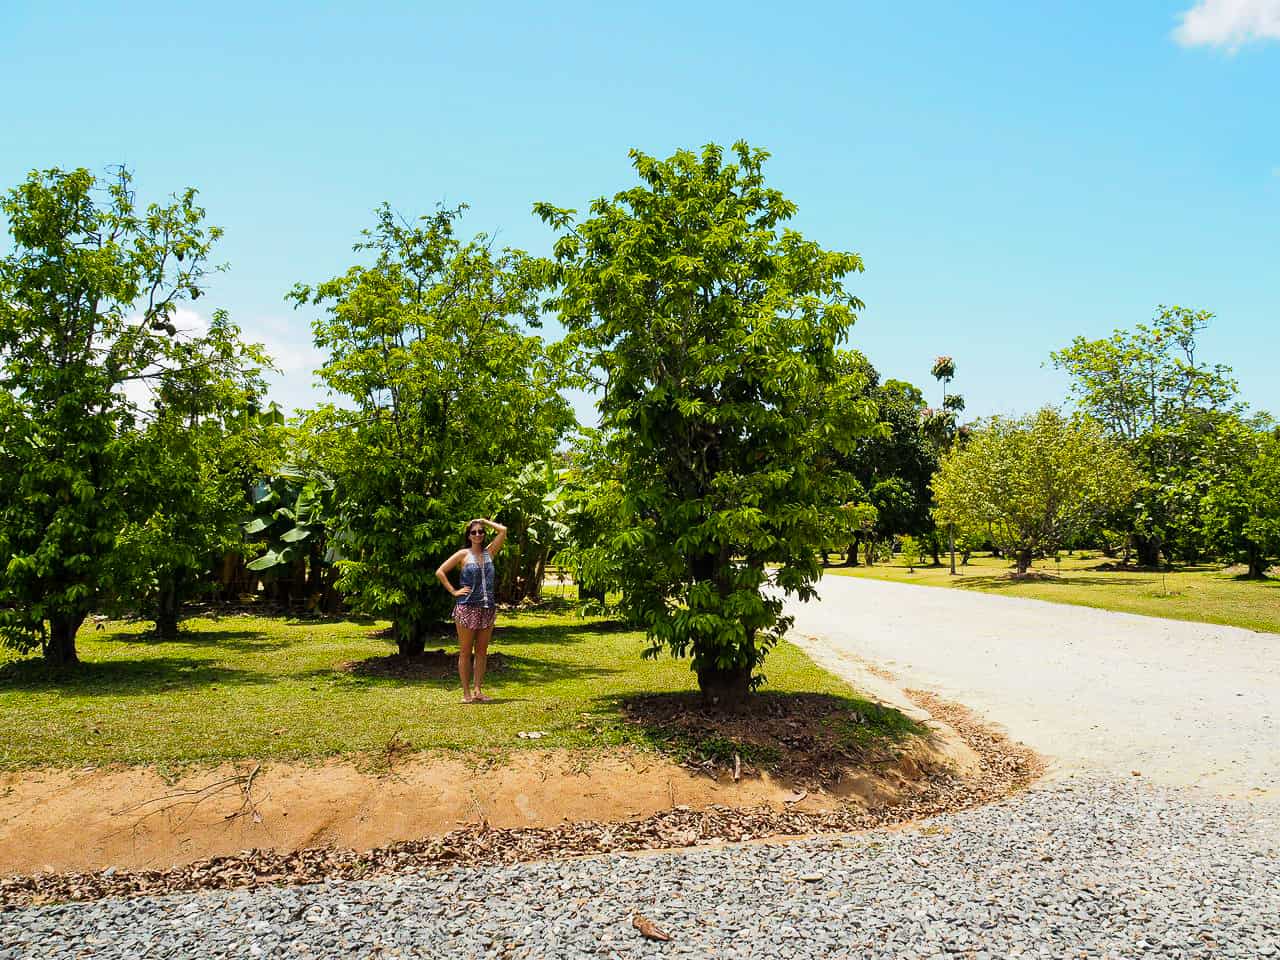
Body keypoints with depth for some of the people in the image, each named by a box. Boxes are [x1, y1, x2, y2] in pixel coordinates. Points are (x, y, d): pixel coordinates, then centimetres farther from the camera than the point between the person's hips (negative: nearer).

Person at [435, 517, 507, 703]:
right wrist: (453, 591, -4)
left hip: (488, 608, 4)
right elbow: (440, 572, 0)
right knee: (465, 652, 2)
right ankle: (466, 692, 7)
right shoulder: (463, 554, 1)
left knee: (482, 652, 7)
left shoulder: (489, 552, 10)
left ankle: (477, 690, 13)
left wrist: (484, 521, 13)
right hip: (467, 608, -4)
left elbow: (502, 530, 9)